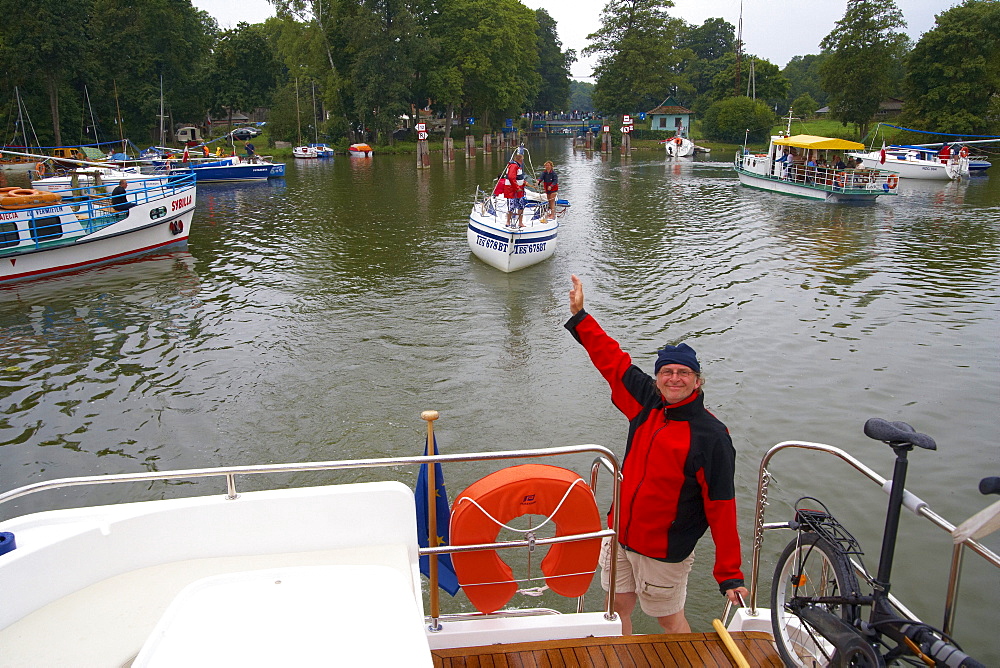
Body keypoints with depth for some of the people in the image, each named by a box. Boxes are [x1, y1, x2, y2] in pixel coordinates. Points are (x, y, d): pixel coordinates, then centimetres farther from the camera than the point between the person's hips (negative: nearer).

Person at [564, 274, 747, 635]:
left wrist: (730, 574, -16)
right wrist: (580, 316, 8)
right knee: (618, 610, 18)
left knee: (669, 619, 12)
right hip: (620, 537, 6)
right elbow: (612, 360, 6)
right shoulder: (647, 403, -3)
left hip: (664, 553, -5)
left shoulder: (711, 436, -18)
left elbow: (722, 507, -18)